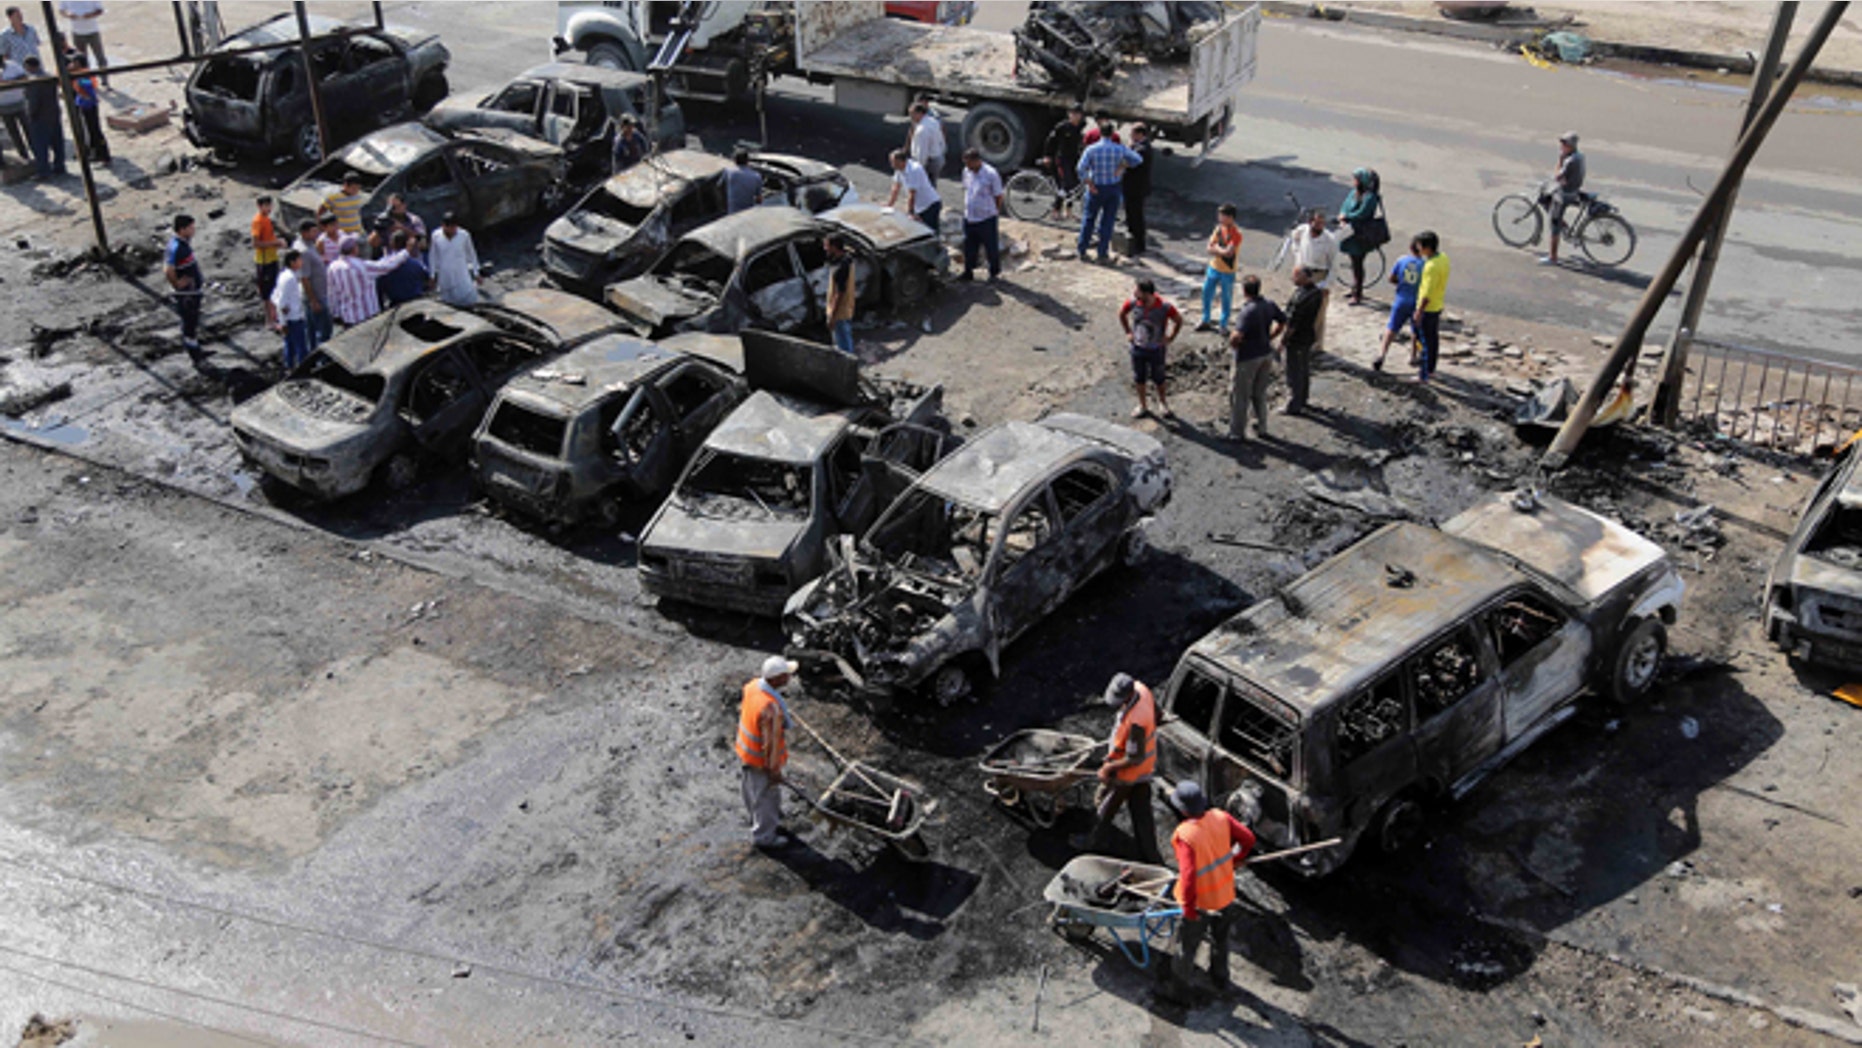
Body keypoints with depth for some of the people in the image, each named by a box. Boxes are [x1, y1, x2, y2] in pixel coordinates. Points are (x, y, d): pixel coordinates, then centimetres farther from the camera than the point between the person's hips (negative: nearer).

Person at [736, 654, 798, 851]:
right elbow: (770, 742, -29)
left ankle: (758, 821, 55)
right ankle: (764, 837, 35)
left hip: (746, 751, 8)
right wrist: (774, 770, -16)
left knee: (753, 790, 30)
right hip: (761, 761, -8)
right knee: (766, 796, 15)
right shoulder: (771, 708, -39)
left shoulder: (753, 686, -14)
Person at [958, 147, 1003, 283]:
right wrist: (966, 208, 16)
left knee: (991, 247, 8)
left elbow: (998, 196, -8)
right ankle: (968, 271, 29)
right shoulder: (966, 172, 1)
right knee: (969, 246, 15)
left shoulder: (990, 174, -18)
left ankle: (994, 273, 23)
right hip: (969, 218, 6)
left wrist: (996, 213, 1)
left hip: (986, 219, -6)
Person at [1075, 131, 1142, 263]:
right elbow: (1138, 159, -2)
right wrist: (1124, 165, 5)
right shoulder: (1120, 149, -8)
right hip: (1113, 189, 0)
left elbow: (1081, 169, -21)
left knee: (1089, 219, 14)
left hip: (1096, 189, 0)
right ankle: (1103, 254, 8)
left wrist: (1089, 184, -11)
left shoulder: (1091, 149, -11)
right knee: (1107, 221, 7)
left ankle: (1082, 251, 17)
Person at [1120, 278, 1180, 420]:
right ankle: (1143, 405, 37)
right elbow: (1121, 314, 5)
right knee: (1139, 378, 15)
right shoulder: (1132, 303, -18)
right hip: (1138, 348, 2)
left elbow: (1179, 321, -6)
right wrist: (1128, 332, 4)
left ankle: (1162, 402, 41)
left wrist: (1170, 338, -5)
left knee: (1158, 379, 14)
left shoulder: (1165, 307, -25)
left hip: (1156, 349, -2)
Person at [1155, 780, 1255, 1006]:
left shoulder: (1184, 835, -32)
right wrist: (1234, 860, 14)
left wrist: (1188, 908, -20)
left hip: (1201, 902, -6)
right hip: (1226, 894, 6)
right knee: (1220, 938, 30)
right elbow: (1248, 838, -4)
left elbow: (1188, 875, -33)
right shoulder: (1220, 817, -14)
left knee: (1188, 945, 14)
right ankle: (1220, 977, 52)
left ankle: (1178, 990, 31)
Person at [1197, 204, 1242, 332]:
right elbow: (1209, 247, -1)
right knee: (1206, 293, 15)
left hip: (1227, 271, -7)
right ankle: (1206, 322, 31)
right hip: (1213, 267, 7)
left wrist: (1216, 249, -12)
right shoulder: (1219, 228, 1)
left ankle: (1224, 325, 20)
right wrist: (1221, 251, -19)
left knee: (1226, 299, 7)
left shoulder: (1236, 234, -20)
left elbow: (1228, 253, -27)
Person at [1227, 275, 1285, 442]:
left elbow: (1237, 336, -35)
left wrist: (1231, 345, -14)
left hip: (1247, 358, -7)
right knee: (1260, 394, 22)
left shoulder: (1249, 311, -27)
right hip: (1266, 355, 7)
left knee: (1239, 396, 8)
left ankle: (1237, 433, 17)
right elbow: (1282, 322, 13)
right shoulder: (1269, 306, -3)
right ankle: (1261, 428, 32)